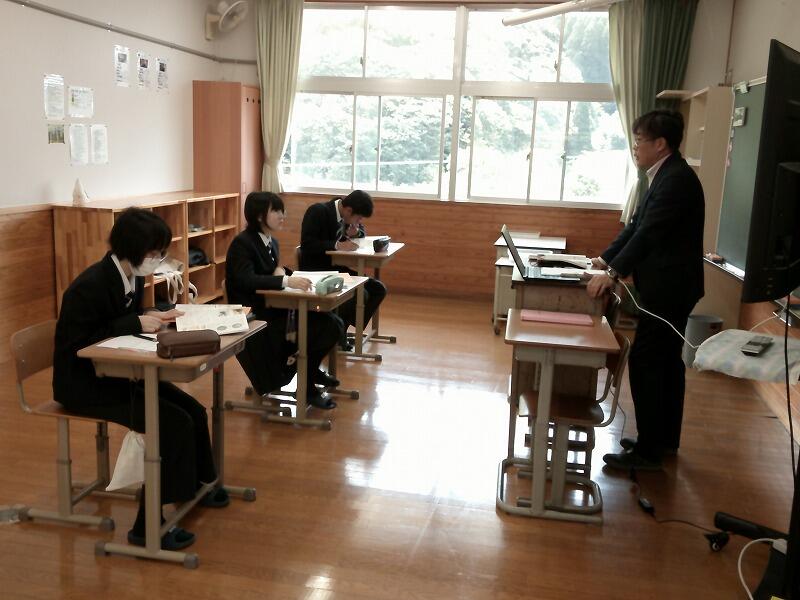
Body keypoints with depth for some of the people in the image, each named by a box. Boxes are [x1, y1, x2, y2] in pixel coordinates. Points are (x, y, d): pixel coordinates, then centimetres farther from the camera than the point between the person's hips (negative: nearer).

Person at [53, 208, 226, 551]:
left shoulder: (133, 276, 1)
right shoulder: (90, 286, -24)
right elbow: (78, 343, -24)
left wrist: (152, 317, -6)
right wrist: (136, 324, -25)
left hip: (117, 373, 8)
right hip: (84, 382, -8)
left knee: (194, 412, -1)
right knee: (174, 425, -20)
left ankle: (196, 485, 27)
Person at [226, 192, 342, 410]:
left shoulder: (272, 243, 11)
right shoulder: (242, 243, -13)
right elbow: (247, 280, -27)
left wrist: (281, 272, -7)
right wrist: (286, 281, -37)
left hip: (275, 309, 8)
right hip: (254, 317, -8)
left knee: (332, 323, -11)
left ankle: (310, 369, 13)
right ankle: (307, 385, 0)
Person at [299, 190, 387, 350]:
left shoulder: (348, 216, 3)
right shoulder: (318, 211, -18)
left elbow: (362, 232, 20)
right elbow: (307, 244, -25)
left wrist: (355, 233, -4)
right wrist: (337, 245, -31)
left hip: (337, 268, 9)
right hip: (316, 271, -9)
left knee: (378, 289, -2)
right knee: (360, 294, -26)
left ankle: (342, 330, 4)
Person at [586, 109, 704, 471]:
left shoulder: (676, 179, -19)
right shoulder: (666, 176, 13)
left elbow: (650, 233, -26)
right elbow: (637, 226, 14)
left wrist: (613, 273, -29)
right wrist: (606, 259, 9)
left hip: (668, 289, -11)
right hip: (668, 286, 11)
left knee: (645, 364, -8)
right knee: (666, 362, 17)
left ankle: (648, 451, 0)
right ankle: (665, 439, 29)